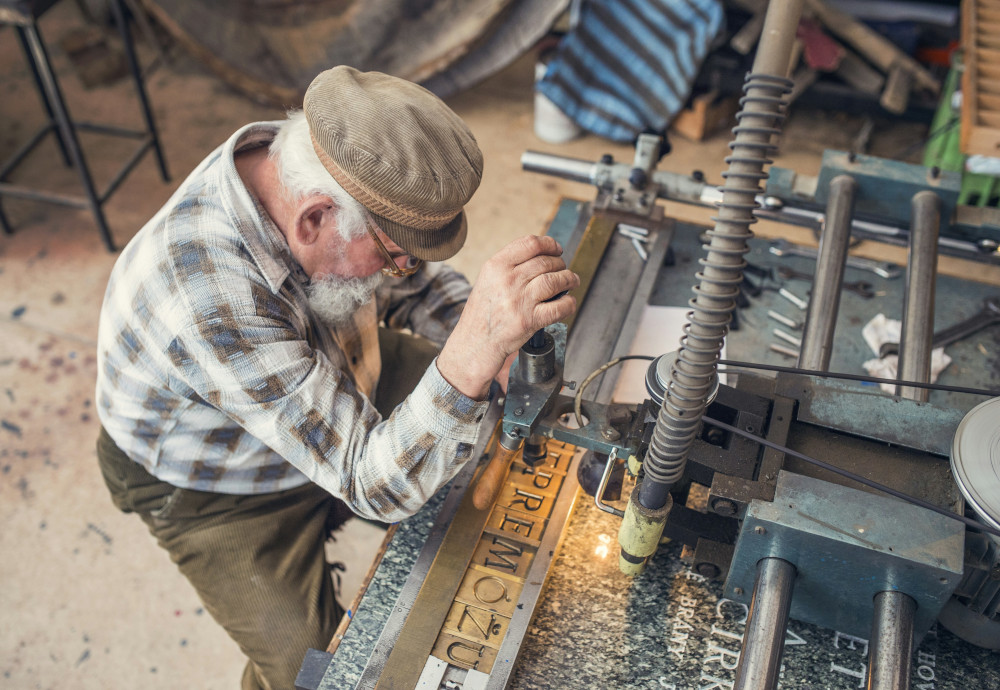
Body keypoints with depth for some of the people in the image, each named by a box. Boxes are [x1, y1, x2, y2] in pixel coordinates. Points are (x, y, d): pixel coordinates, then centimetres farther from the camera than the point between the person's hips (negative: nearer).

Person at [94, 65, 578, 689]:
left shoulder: (310, 173, -22)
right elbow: (376, 484, -42)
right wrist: (477, 348, -58)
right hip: (216, 486, -6)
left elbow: (421, 285, -4)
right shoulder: (212, 300, -43)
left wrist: (498, 345, -23)